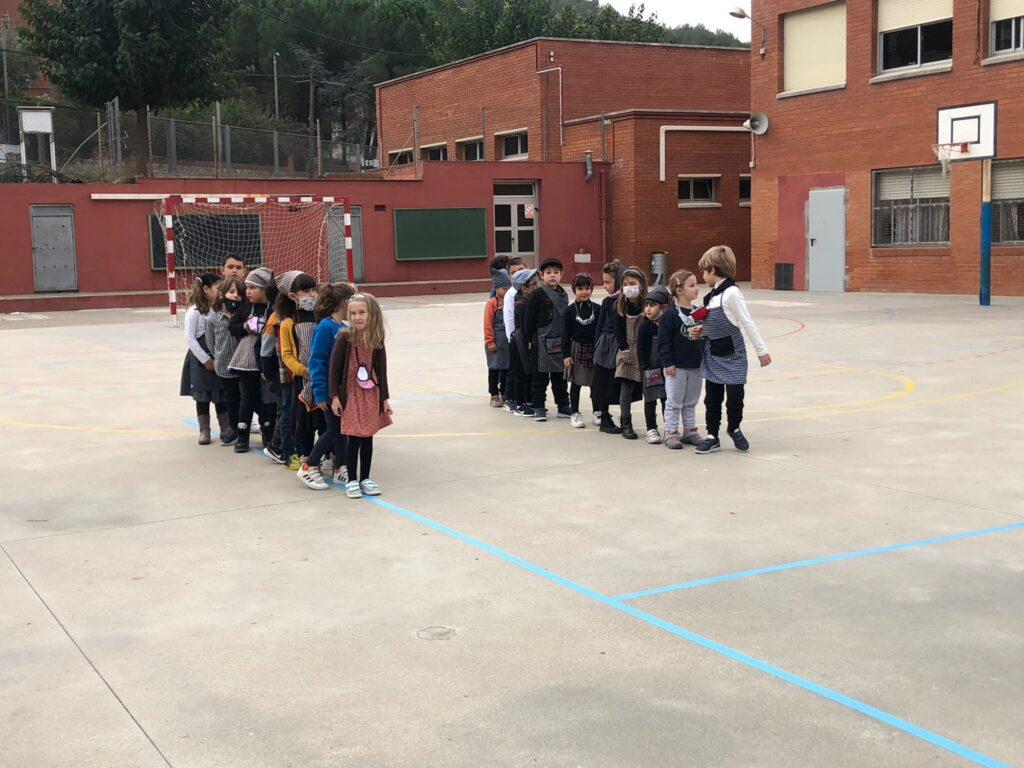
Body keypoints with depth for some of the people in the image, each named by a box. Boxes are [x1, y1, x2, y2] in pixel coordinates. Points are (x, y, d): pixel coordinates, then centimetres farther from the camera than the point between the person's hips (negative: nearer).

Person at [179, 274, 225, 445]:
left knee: (223, 394, 7)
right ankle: (204, 431, 17)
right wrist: (205, 359, -12)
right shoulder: (194, 311, -11)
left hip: (220, 359, 4)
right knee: (203, 396, 6)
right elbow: (189, 338, -11)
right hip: (201, 360, -4)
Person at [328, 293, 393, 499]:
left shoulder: (377, 340, -2)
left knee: (368, 437, 10)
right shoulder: (345, 338, -12)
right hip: (351, 395, -3)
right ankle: (351, 481, 11)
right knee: (354, 439, -2)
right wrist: (335, 396, -10)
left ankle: (365, 478, 22)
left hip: (371, 395, 4)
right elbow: (334, 367, -8)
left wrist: (384, 398, 5)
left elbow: (381, 370, 4)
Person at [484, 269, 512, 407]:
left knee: (507, 367, 10)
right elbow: (487, 324, -9)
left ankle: (505, 394, 22)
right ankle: (494, 395, 13)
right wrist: (490, 341, -11)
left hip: (509, 341, 4)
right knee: (494, 368, 5)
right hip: (496, 342, -4)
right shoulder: (492, 303, -9)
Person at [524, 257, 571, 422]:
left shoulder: (563, 295, 10)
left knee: (560, 377, 13)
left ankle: (563, 406, 21)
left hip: (560, 342, 6)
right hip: (542, 342, -6)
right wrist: (530, 340, -9)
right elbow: (528, 319, -8)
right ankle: (539, 407, 8)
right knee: (540, 377, 2)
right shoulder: (537, 295, -9)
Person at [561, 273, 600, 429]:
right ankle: (575, 414, 14)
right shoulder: (571, 311, -2)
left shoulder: (597, 309, 0)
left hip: (595, 349, 1)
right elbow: (566, 333, -2)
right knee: (576, 383, 6)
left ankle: (597, 412, 21)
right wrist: (566, 354, -7)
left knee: (595, 382, 8)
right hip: (577, 349, -1)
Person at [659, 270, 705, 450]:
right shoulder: (671, 313, -11)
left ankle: (690, 431, 24)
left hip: (696, 366, 6)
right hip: (676, 367, -6)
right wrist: (668, 362, -16)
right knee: (674, 402, 2)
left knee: (691, 402, 15)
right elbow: (664, 340, -13)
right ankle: (671, 433, 9)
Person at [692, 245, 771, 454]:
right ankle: (712, 436, 16)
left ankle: (734, 428, 23)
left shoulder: (731, 293, -16)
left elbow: (747, 323, -16)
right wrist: (701, 330, 0)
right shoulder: (712, 294, 8)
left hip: (732, 354, -7)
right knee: (712, 397, 8)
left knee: (735, 396, -1)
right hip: (712, 354, 7)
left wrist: (761, 350, -14)